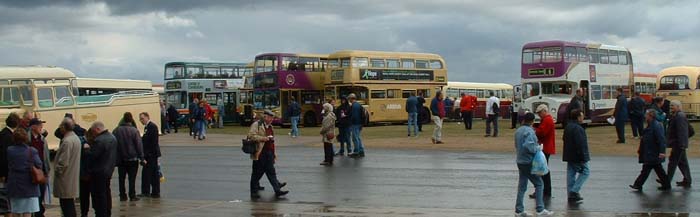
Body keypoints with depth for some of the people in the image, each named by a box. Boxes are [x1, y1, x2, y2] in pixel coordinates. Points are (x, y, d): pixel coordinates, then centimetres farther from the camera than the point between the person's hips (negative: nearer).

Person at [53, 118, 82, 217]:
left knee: (65, 203, -5)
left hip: (65, 177, -10)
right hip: (73, 176, 10)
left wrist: (57, 171, -8)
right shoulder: (76, 138, 9)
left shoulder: (67, 141, -22)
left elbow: (63, 162, -23)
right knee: (70, 202, 16)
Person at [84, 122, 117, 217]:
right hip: (109, 170, 10)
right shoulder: (112, 137, 7)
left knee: (99, 195, -2)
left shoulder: (99, 141, -23)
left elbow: (91, 156, -22)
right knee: (106, 192, 19)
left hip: (99, 173, -9)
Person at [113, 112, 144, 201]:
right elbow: (139, 145, -10)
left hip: (120, 159, 3)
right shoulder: (134, 130, -11)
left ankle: (122, 195, 12)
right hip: (132, 158, -3)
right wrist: (141, 157, -4)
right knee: (132, 178, 2)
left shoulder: (116, 131, 1)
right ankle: (132, 196, 3)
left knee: (121, 178, 10)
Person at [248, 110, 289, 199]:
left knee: (271, 172, 6)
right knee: (257, 173, 1)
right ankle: (254, 192, 10)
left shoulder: (270, 126, 19)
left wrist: (274, 153, 21)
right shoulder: (256, 125, -6)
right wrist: (263, 138, -21)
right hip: (260, 153, -7)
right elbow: (251, 135, -18)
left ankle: (277, 190, 4)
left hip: (269, 153, 7)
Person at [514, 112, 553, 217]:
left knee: (522, 186, 11)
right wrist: (538, 148, -13)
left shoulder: (518, 131, 11)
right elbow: (528, 146, -28)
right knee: (538, 184, 0)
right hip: (528, 162, -8)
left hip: (520, 161, 8)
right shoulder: (529, 131, -17)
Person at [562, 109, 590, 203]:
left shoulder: (568, 127, 13)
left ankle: (571, 195, 12)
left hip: (569, 156, 10)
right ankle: (574, 191, -7)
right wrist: (583, 156, -19)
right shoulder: (578, 128, -19)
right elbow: (580, 144, -23)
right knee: (585, 172, 1)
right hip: (577, 157, -10)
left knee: (571, 174, 10)